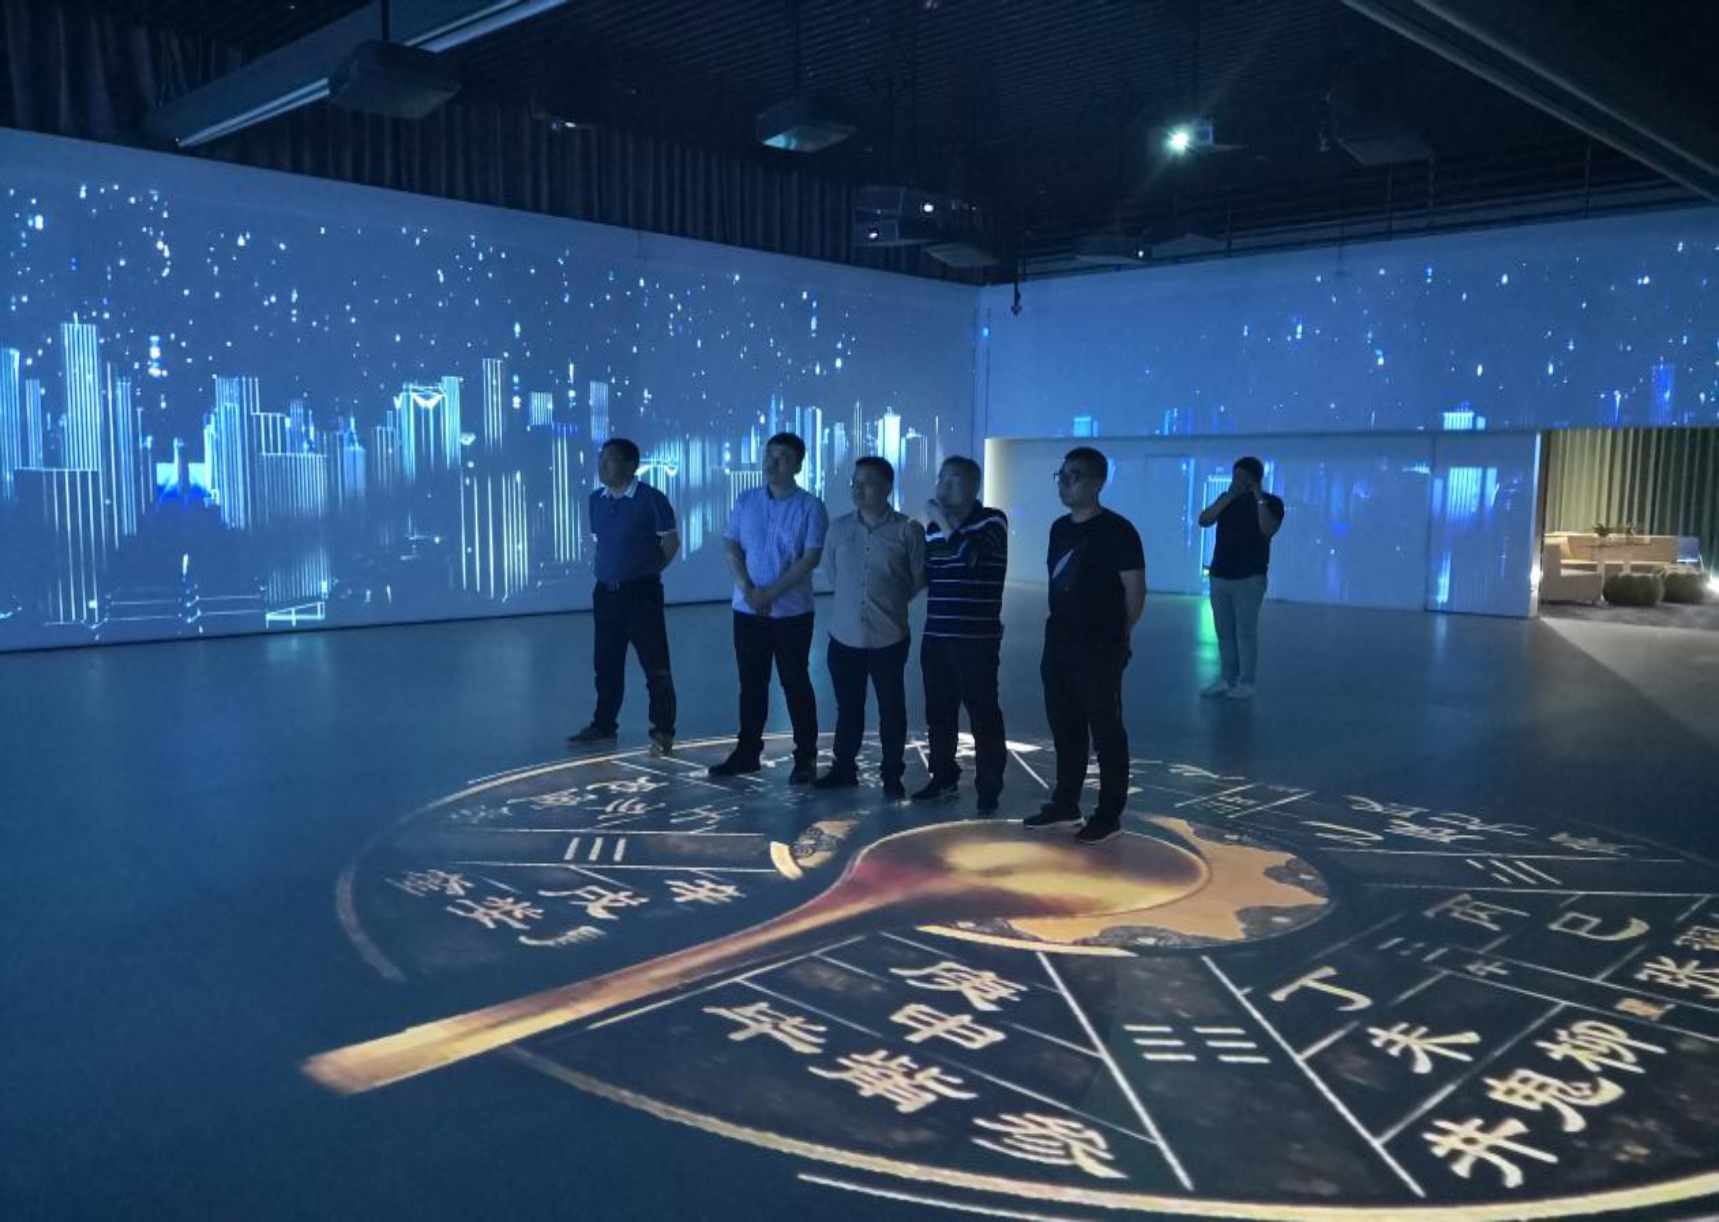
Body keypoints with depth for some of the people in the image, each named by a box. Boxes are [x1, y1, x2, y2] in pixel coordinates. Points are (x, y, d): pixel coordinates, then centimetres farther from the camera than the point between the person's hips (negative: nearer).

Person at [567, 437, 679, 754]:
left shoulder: (651, 499, -11)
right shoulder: (596, 500, 8)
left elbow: (671, 541, -6)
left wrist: (647, 571, 1)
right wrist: (605, 568, 12)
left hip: (641, 592, -6)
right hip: (605, 592, 6)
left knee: (655, 665, -2)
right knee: (606, 663, 14)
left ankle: (663, 731, 5)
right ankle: (603, 725, 26)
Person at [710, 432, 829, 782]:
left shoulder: (810, 507, -6)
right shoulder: (745, 501, 6)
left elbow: (811, 558, -12)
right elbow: (731, 548, 3)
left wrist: (772, 593, -17)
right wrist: (747, 589, -12)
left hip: (792, 611, -3)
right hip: (747, 609, 4)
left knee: (795, 683, 3)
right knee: (751, 683, 11)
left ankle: (806, 757, 11)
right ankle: (747, 752, 22)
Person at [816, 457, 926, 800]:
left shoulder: (908, 530, -8)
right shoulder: (839, 527, 2)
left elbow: (919, 578, 2)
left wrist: (891, 602, 5)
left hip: (889, 637, -3)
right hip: (844, 635, 3)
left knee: (891, 709, 7)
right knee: (847, 707, 14)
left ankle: (892, 776, 20)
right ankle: (844, 768, 29)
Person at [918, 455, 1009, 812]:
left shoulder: (992, 521, -5)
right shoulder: (933, 526, 12)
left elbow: (970, 555, -23)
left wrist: (943, 522, -16)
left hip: (977, 638, -6)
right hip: (936, 636, 6)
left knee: (983, 714, -1)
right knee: (938, 711, 11)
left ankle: (989, 788, 8)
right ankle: (944, 778, 25)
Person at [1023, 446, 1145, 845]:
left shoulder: (1116, 531, -12)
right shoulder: (1060, 528, 10)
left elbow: (1135, 592, -10)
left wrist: (1114, 637, 0)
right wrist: (1062, 627, 13)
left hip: (1100, 651, -7)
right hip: (1058, 646, 7)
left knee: (1106, 733, 2)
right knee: (1065, 729, 16)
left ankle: (1108, 815, 11)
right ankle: (1065, 803, 29)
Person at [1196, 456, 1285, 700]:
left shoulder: (1271, 502, -4)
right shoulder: (1227, 499, 10)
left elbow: (1268, 530, -22)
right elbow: (1203, 520, -4)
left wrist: (1259, 499, -19)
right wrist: (1229, 497, -10)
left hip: (1249, 578, -5)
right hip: (1219, 576, 5)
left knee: (1246, 632, -4)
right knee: (1224, 632, 8)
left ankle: (1246, 684, 1)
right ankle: (1227, 680, 14)